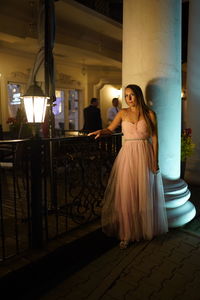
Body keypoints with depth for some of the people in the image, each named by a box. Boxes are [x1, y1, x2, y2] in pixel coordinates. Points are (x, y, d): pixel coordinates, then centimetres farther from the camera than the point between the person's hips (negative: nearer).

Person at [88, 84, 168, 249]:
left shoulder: (149, 113, 2)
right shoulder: (123, 113, 8)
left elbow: (155, 138, 0)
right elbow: (110, 129, 10)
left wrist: (155, 161, -5)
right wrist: (101, 132, -13)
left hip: (145, 155, -1)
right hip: (127, 155, 1)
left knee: (145, 194, 7)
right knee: (126, 195, 0)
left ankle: (146, 229, 26)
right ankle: (127, 234, 11)